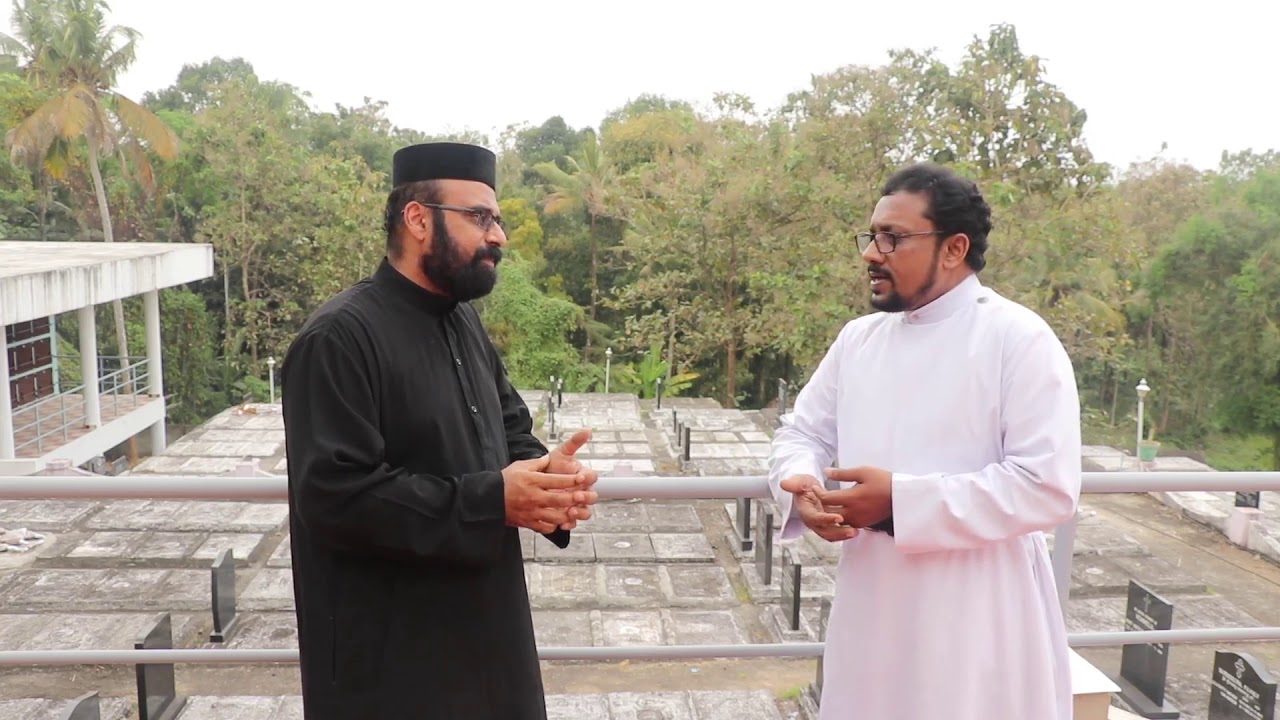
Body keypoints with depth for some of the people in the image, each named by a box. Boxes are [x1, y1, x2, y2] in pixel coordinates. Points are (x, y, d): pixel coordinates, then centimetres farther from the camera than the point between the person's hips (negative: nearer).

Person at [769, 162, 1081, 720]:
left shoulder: (1020, 339, -11)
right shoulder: (858, 337, 7)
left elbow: (1047, 487, -18)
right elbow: (802, 433, 11)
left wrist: (901, 500, -23)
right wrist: (804, 487, -13)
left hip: (979, 623, -5)